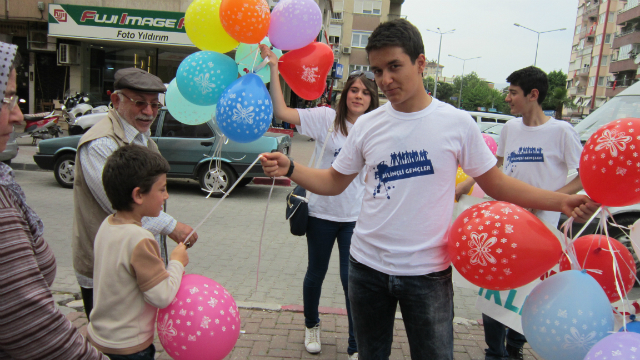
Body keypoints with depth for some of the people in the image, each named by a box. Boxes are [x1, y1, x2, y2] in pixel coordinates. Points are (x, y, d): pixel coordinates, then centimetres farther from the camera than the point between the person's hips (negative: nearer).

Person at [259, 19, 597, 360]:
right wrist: (289, 168, -11)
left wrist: (561, 201, -11)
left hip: (427, 271, -2)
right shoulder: (366, 125, -2)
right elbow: (333, 182, 5)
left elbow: (495, 182, -1)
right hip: (367, 266, 3)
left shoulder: (457, 123, -8)